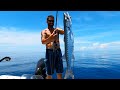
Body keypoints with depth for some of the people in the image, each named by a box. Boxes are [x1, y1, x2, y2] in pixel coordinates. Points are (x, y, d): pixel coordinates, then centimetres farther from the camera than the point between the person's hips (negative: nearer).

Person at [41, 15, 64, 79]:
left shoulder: (57, 30, 14)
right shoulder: (44, 31, 4)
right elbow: (43, 42, -13)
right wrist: (50, 37, -31)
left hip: (58, 51, 3)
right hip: (49, 52, -3)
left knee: (59, 72, 8)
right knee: (49, 73, 6)